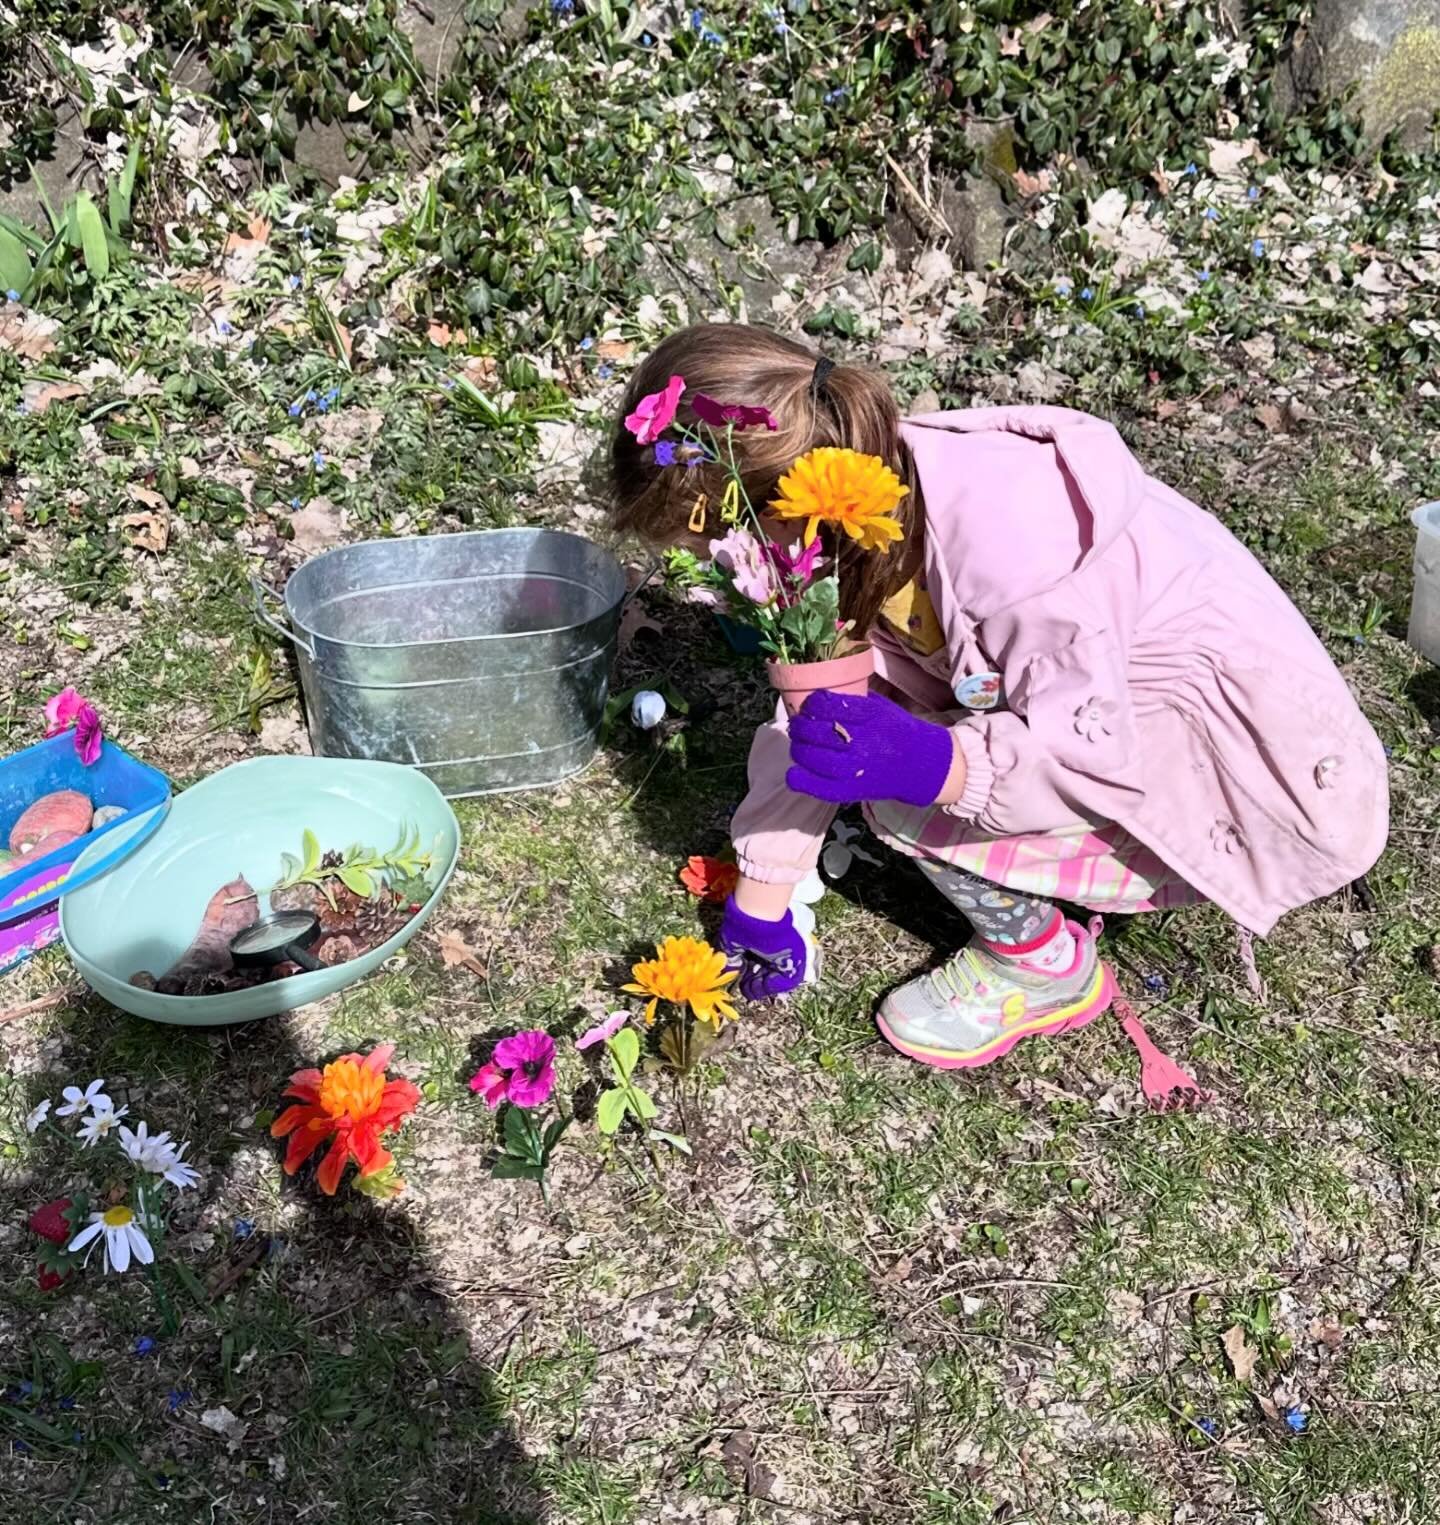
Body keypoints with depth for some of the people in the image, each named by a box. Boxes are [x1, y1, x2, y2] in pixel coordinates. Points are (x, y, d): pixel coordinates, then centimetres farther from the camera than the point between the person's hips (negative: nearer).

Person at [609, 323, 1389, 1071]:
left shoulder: (997, 535, -35)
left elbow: (1097, 756, -25)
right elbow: (817, 709, 0)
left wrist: (928, 766, -43)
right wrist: (759, 901, 8)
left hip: (1264, 771, -8)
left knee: (906, 797, -21)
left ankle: (1046, 967, 5)